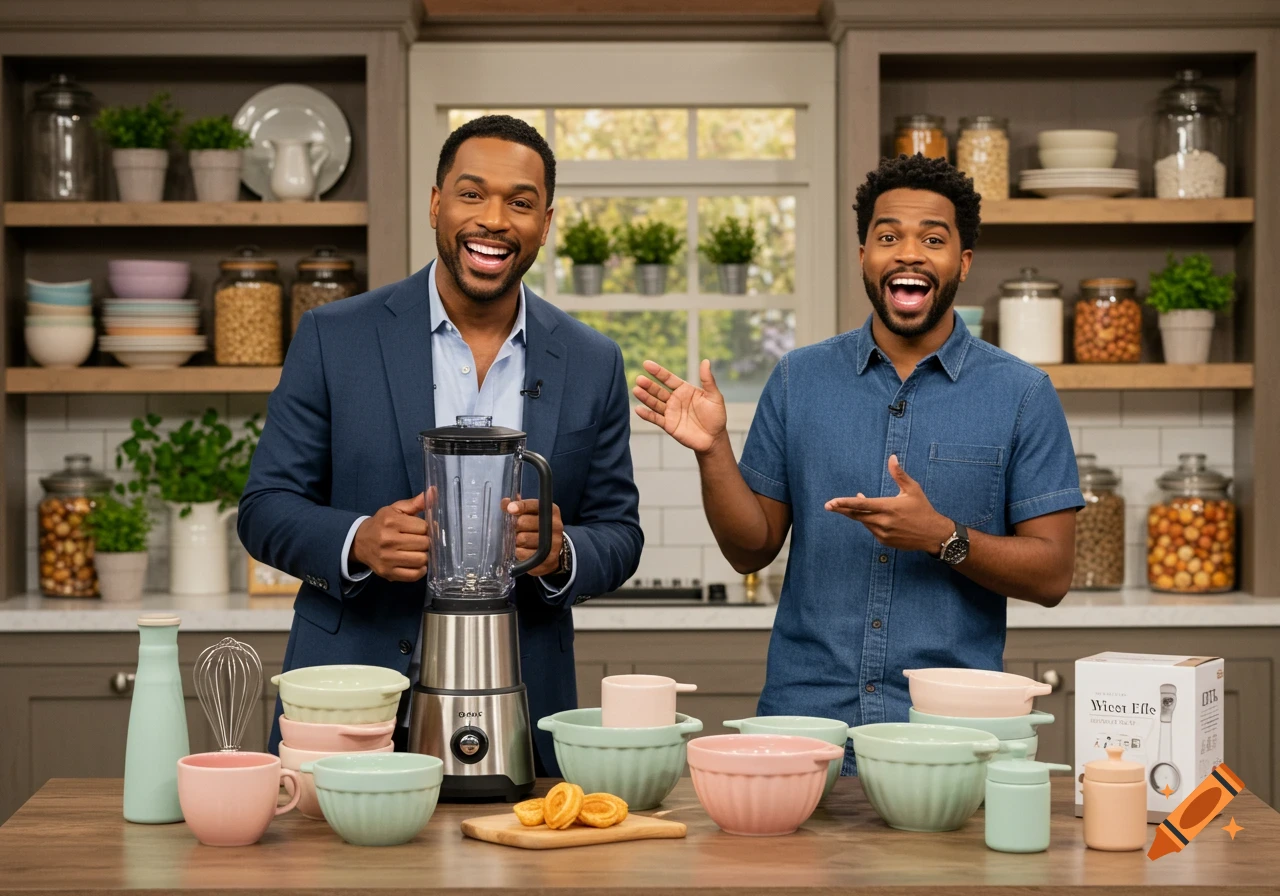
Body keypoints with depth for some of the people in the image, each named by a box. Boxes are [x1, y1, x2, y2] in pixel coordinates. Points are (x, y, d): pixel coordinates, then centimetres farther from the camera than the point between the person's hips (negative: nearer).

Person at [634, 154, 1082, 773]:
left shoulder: (1022, 394, 0)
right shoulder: (799, 379, 6)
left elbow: (1051, 574, -3)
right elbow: (753, 549, 7)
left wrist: (943, 538, -18)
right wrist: (713, 450, -9)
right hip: (802, 717, 2)